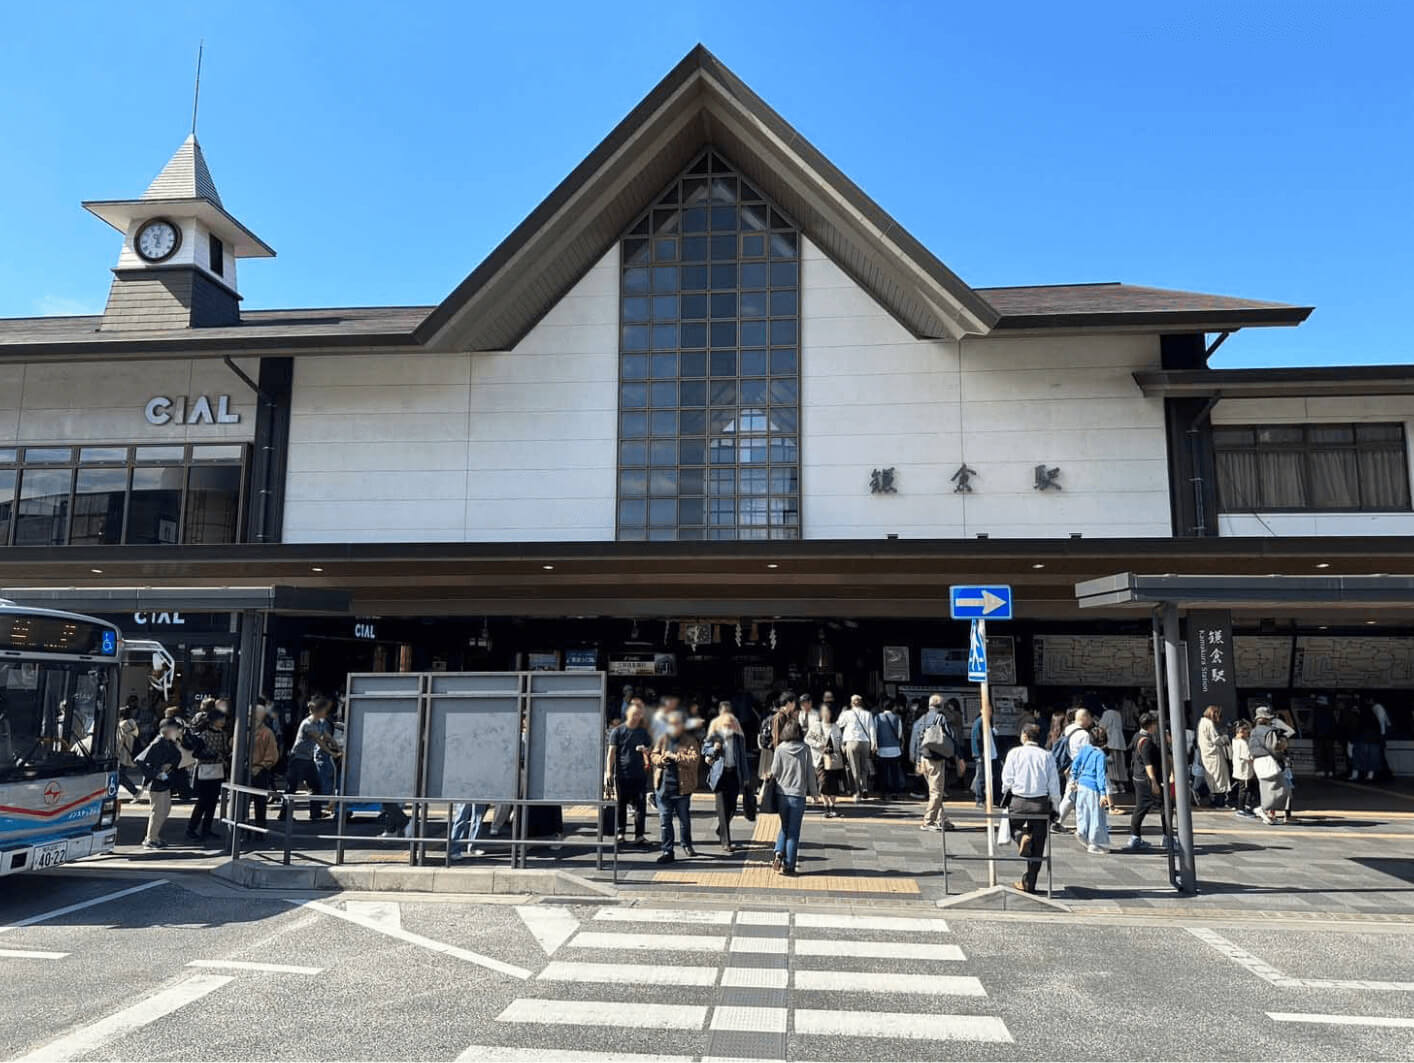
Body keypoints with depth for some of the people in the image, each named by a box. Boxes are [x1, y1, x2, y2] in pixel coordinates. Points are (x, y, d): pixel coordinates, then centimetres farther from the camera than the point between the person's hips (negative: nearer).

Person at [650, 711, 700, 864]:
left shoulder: (690, 741, -2)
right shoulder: (663, 739, 11)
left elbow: (693, 759, -15)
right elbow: (653, 755, 8)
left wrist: (674, 756, -19)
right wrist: (661, 759, -14)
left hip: (682, 787, -3)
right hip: (663, 786, 3)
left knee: (684, 818, 12)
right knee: (664, 820, 0)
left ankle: (687, 845, 32)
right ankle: (667, 851, 5)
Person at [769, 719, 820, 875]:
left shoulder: (780, 749, -6)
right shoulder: (805, 749, -6)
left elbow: (774, 772, -4)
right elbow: (810, 772, -1)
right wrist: (814, 791, 9)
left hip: (782, 793, 1)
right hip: (798, 794, -1)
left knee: (784, 827, 19)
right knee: (794, 831, 7)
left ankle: (779, 854, -1)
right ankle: (788, 865, 6)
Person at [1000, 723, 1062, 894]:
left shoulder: (1015, 753, -2)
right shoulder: (1047, 756, 2)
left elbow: (1007, 779, -3)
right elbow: (1054, 785, 3)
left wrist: (1006, 795, 16)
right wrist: (1055, 807, 11)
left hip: (1018, 801, -1)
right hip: (1041, 803, 1)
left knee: (1014, 825, 27)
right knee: (1037, 846, 10)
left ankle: (1022, 836, -8)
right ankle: (1029, 883, 12)